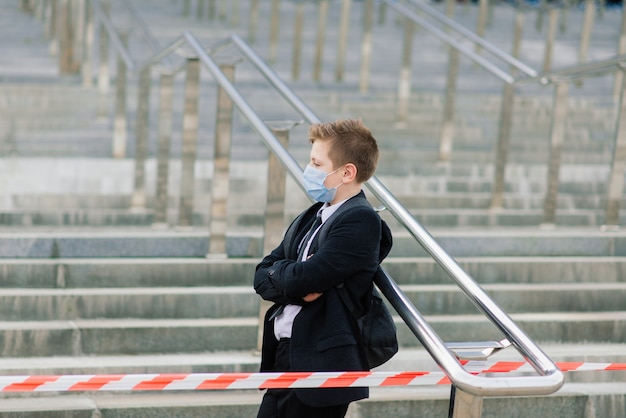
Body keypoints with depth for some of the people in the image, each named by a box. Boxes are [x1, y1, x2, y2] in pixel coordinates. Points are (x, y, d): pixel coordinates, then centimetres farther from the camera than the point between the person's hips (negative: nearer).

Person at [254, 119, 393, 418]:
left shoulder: (360, 221, -15)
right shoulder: (311, 217, 13)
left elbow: (301, 278, -22)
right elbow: (262, 277, 9)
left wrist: (278, 270, -1)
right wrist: (296, 287, -11)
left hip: (321, 365, -8)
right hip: (283, 357, 8)